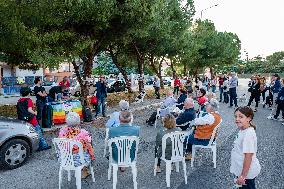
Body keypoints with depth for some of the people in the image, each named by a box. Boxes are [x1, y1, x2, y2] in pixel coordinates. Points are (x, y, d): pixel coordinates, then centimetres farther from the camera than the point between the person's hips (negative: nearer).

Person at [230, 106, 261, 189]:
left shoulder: (249, 134, -28)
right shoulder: (243, 130, 0)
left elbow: (248, 156, -27)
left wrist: (242, 176, -22)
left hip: (247, 172, -8)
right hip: (241, 170, 8)